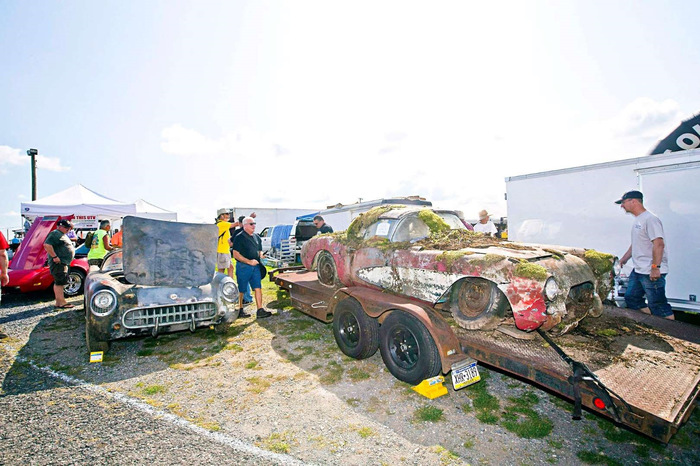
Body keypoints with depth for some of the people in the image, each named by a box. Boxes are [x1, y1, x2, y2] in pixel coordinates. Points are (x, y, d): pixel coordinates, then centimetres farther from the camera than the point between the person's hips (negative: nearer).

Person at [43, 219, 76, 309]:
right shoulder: (55, 234, -11)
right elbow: (47, 245, -24)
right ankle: (61, 303, -9)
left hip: (64, 263, 11)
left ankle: (59, 302, 18)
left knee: (59, 283, 13)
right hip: (58, 262, -11)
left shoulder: (62, 235, 21)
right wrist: (55, 256, -24)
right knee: (59, 282, -10)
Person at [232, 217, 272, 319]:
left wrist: (261, 256, 3)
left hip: (255, 267, 6)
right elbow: (236, 254, -13)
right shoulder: (239, 237, -7)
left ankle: (260, 310, 3)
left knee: (258, 288, 1)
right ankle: (240, 310, 20)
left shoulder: (257, 237, 14)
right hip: (243, 267, -6)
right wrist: (249, 261, -18)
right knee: (241, 290, 5)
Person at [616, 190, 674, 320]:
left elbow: (659, 244, -22)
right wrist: (624, 259, 26)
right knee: (631, 298, 15)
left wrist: (655, 267, -26)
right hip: (637, 270, 10)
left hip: (652, 272, -10)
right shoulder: (637, 220, 16)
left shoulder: (650, 219, -14)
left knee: (658, 305, -5)